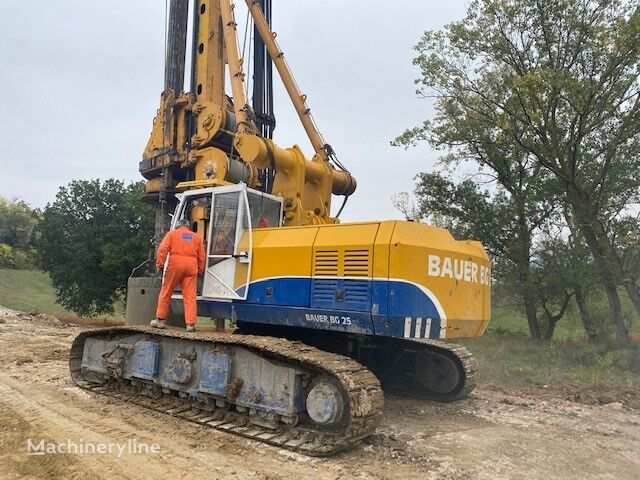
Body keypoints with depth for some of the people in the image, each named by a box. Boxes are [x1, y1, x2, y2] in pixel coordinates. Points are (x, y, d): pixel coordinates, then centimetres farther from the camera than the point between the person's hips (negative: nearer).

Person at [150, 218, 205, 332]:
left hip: (175, 264, -1)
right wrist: (200, 270, 20)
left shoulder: (172, 234, 14)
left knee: (166, 293, 10)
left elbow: (162, 249, 0)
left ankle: (160, 319, 16)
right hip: (191, 266, 2)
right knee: (190, 296, -1)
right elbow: (201, 255, 16)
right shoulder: (196, 236, 20)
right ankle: (190, 324, -6)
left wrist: (159, 264, 1)